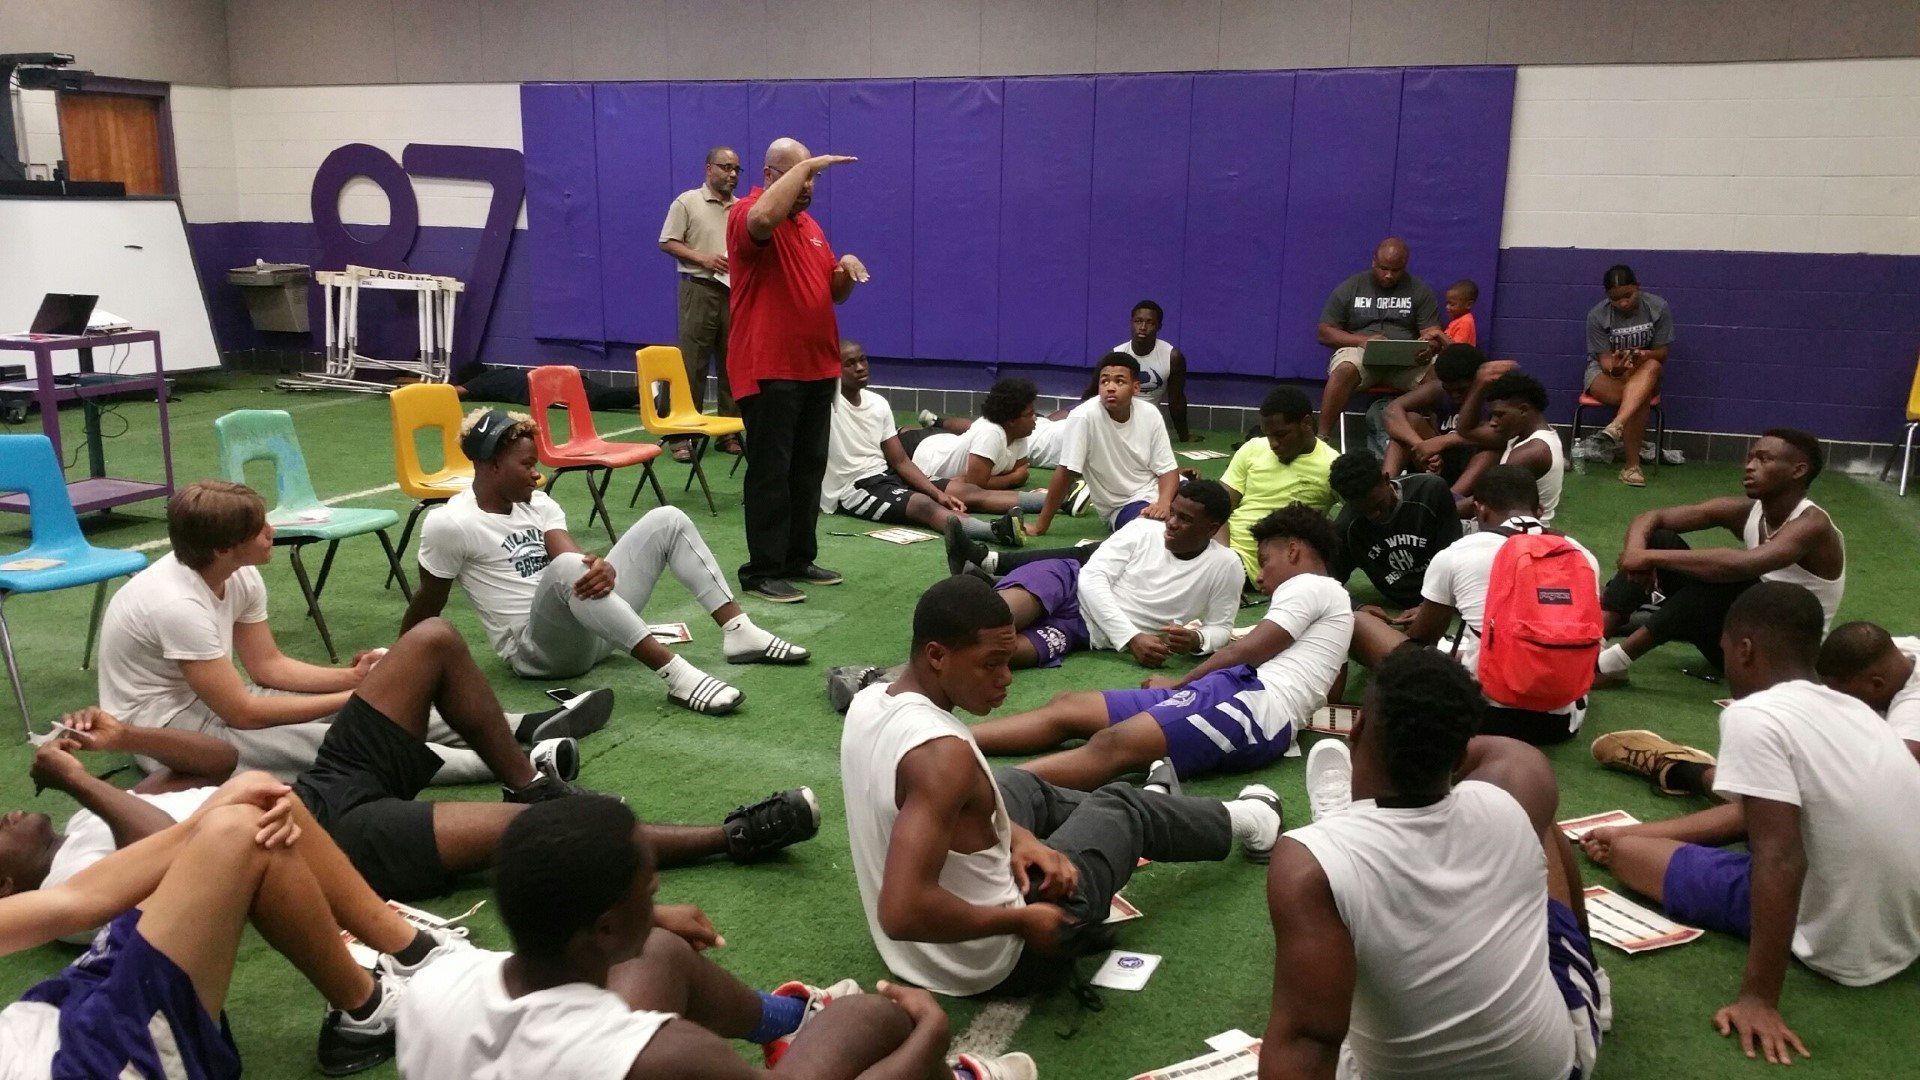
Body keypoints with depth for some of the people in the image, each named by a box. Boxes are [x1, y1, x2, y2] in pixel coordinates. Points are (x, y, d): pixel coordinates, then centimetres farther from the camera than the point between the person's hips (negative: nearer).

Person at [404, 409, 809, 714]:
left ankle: (738, 633, -10)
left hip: (595, 629, 7)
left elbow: (581, 559, -8)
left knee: (666, 519, -2)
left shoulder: (536, 502, 8)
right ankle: (676, 675, -44)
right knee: (567, 569, -40)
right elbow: (428, 603, -1)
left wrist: (603, 568, -31)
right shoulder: (448, 525, -12)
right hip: (538, 648, -7)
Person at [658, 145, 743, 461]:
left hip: (736, 292, 4)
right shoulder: (687, 202, 1)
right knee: (691, 363, -6)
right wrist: (703, 259, -14)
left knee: (732, 363, 6)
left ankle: (731, 431, 13)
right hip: (700, 290, -4)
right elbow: (668, 242, -3)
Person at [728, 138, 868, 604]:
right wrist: (806, 164, -26)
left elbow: (835, 293, 21)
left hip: (817, 368, 8)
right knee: (770, 472, -5)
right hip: (768, 370, -8)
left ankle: (799, 559, 23)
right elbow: (764, 218, -36)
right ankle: (762, 571, 1)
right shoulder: (746, 213, -9)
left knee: (808, 469, 13)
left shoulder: (810, 225, 17)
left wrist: (847, 269, -2)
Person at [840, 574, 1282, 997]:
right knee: (1122, 807, 14)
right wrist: (1021, 921, -26)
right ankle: (1242, 822, 45)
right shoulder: (944, 752, -34)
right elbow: (901, 914, -40)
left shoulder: (870, 700, -8)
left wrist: (1017, 836, 0)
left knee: (1024, 786, 29)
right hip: (997, 960, -7)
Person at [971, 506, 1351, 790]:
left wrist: (1178, 684, 10)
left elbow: (1247, 652, -1)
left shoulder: (1311, 585, 7)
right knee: (1068, 706, -3)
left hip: (1254, 702, -9)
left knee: (1111, 745, -32)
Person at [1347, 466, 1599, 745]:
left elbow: (1420, 638, 13)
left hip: (1484, 714, -4)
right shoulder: (1583, 556, 9)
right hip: (1561, 721, 4)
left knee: (1359, 622, 8)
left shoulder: (1455, 555, -2)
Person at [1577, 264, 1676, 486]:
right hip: (1605, 371, -1)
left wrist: (1645, 355, -30)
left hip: (1644, 373, 1)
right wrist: (1614, 367, -40)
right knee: (1640, 399, -35)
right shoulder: (1597, 316, -12)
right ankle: (1632, 464, -36)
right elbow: (1604, 359, -14)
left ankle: (1616, 427, -56)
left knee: (1652, 366, -38)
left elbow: (1662, 353, -5)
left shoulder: (1658, 308, -8)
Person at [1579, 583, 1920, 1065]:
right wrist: (1634, 829, 24)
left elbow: (1780, 861, -28)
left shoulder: (1753, 716, -20)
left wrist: (1758, 997, -23)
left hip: (1843, 946, -7)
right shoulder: (1851, 709, 6)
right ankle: (1679, 772, 53)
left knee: (1623, 849, 4)